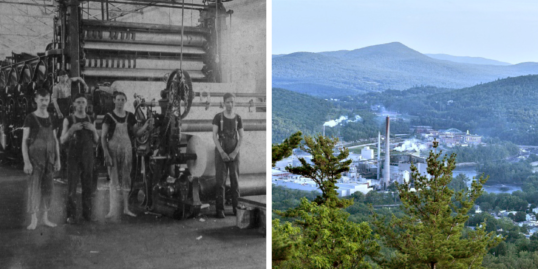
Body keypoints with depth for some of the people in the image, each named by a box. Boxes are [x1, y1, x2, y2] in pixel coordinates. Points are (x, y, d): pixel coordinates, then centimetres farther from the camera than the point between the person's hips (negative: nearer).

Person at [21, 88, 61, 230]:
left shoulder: (51, 118, 9)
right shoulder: (30, 118, -5)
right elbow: (24, 141, -9)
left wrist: (58, 159, 7)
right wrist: (26, 162, -16)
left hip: (49, 157, 4)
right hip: (35, 156, -4)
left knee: (47, 187, 6)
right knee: (34, 186, -7)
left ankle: (46, 218, 13)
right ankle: (33, 219, -1)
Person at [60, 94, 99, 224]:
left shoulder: (90, 120, 11)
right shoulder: (69, 120, 2)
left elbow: (96, 140, 12)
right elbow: (62, 140, -1)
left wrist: (93, 129, -6)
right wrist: (71, 129, -17)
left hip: (88, 156, 3)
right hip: (73, 156, -3)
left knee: (88, 185, 3)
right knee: (72, 186, -5)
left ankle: (87, 213, 11)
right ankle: (71, 215, -1)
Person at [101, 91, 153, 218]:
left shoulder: (130, 116, 8)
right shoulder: (109, 117, -3)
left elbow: (136, 133, 8)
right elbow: (103, 137, -5)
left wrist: (146, 126, -10)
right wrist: (106, 153, -13)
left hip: (127, 148, 4)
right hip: (113, 148, -3)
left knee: (126, 178, 6)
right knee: (114, 179, -6)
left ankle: (126, 208, 13)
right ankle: (112, 209, -3)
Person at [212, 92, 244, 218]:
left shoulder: (238, 118, 5)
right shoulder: (218, 117, -2)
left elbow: (241, 137, 4)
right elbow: (214, 136, -6)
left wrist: (234, 153, -8)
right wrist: (222, 152, -15)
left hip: (234, 153, 2)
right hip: (220, 151, -2)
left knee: (235, 180, 2)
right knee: (220, 181, -4)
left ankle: (236, 208, 10)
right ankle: (220, 209, -2)